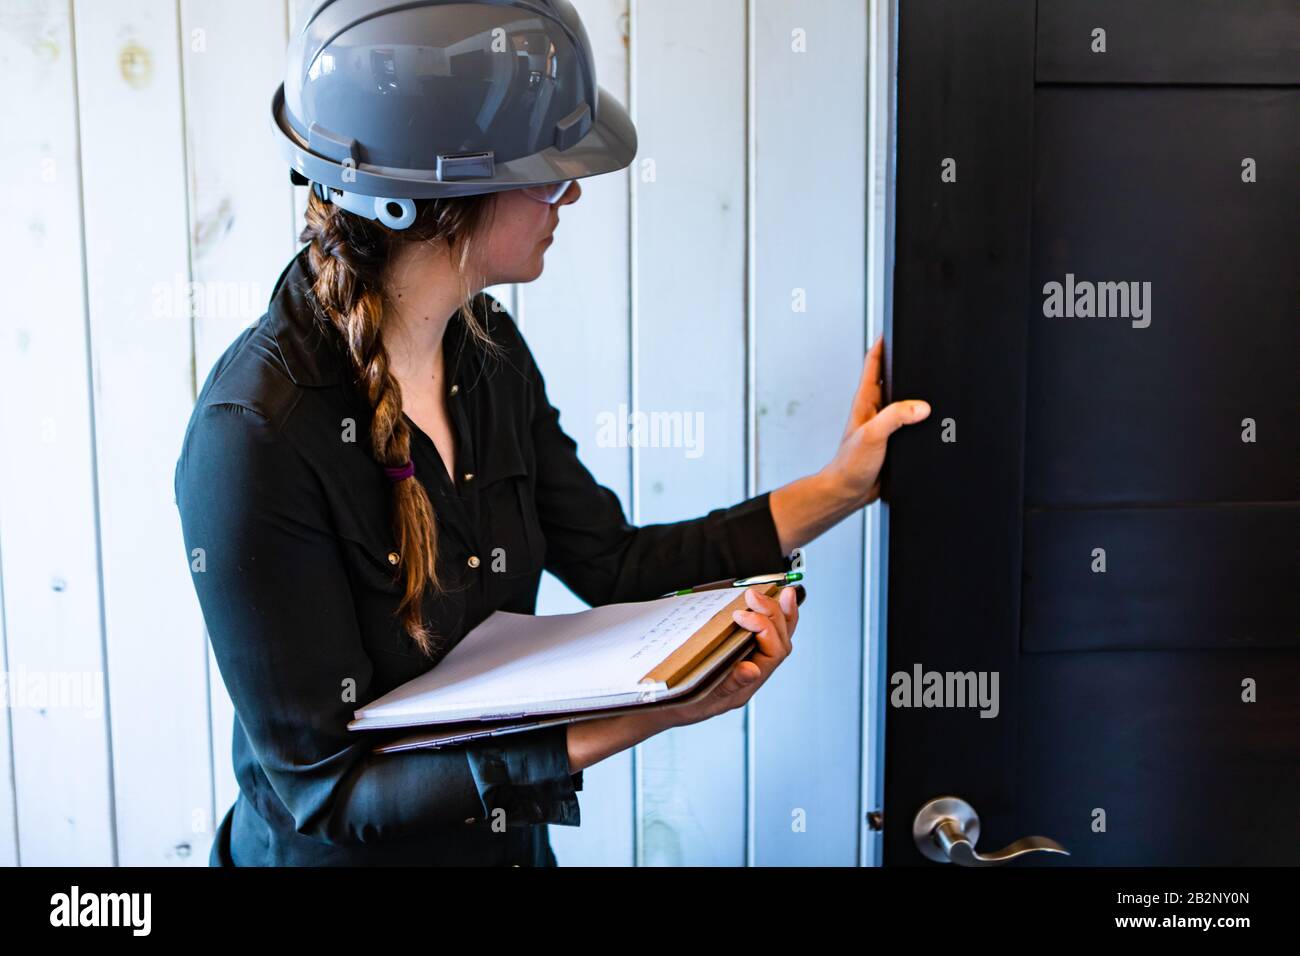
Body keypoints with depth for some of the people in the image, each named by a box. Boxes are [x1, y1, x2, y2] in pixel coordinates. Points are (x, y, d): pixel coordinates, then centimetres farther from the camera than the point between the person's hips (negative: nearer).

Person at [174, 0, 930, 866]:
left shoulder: (487, 349, -7)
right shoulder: (256, 433, -29)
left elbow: (613, 562, 2)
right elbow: (325, 785, -26)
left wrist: (840, 486, -3)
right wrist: (637, 718, -33)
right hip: (343, 850, -6)